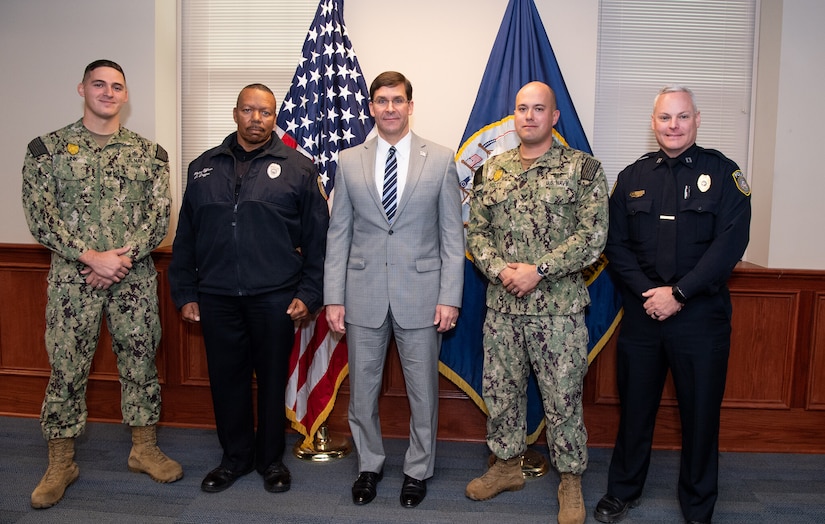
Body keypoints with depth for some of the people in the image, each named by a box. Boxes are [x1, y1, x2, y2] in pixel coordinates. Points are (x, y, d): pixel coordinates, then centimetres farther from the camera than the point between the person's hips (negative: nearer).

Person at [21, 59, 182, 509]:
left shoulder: (148, 152, 6)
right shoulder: (48, 148, 2)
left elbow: (160, 216, 0)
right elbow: (40, 217, -5)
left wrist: (122, 257, -14)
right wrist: (93, 257, -15)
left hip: (135, 279, 2)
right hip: (72, 278, -1)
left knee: (140, 362, 9)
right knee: (66, 369, 5)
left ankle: (143, 448, 25)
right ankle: (61, 462, 21)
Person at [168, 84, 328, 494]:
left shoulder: (297, 167, 2)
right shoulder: (203, 167, 11)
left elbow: (317, 237, 0)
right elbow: (185, 237, 12)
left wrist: (308, 294, -5)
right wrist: (185, 294, 7)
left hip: (275, 297, -2)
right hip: (216, 297, 3)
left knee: (272, 378, 8)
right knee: (226, 378, 11)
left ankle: (271, 458, 27)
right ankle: (235, 457, 30)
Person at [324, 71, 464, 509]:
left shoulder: (441, 160, 0)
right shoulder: (349, 162, 5)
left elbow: (452, 236, 0)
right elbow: (338, 235, 5)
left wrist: (450, 297, -6)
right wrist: (333, 298, 0)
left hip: (420, 295, -1)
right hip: (363, 296, 2)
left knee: (423, 390, 10)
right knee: (362, 389, 13)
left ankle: (417, 470, 32)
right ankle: (369, 464, 35)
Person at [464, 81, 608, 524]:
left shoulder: (582, 168, -3)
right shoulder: (492, 169, 9)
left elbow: (593, 235, -11)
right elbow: (476, 230, 7)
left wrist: (537, 271, -18)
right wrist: (500, 269, -11)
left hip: (559, 307, -4)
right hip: (501, 305, 4)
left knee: (563, 396, 6)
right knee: (500, 389, 15)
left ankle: (571, 479, 25)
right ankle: (507, 465, 35)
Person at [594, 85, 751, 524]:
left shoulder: (722, 173, 0)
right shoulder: (632, 177, 8)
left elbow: (730, 244, -9)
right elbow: (616, 244, 3)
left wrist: (679, 293, -15)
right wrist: (647, 292, -11)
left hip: (700, 313, -2)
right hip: (641, 312, 2)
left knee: (700, 412, 8)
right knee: (635, 406, 12)